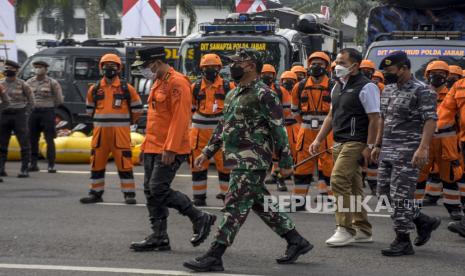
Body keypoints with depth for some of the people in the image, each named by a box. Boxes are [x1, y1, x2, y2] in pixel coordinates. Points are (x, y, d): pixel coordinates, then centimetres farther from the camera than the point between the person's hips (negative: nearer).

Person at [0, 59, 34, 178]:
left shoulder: (22, 84, -3)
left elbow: (31, 100, 3)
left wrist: (26, 113, -3)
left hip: (19, 115, -4)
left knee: (24, 143, -4)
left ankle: (25, 169, -1)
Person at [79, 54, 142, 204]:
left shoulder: (127, 88, 0)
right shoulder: (94, 89, 8)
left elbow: (137, 109, 7)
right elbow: (90, 109, 22)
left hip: (120, 132, -3)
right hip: (100, 131, 3)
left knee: (124, 163, -4)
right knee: (97, 162, 7)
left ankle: (129, 194, 1)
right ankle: (96, 193, 17)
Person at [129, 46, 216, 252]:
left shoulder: (176, 83, -15)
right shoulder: (158, 83, 17)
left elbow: (180, 118, -21)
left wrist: (170, 149, -24)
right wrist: (147, 144, 19)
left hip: (169, 150, -10)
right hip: (153, 148, 10)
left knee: (159, 189, -12)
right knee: (150, 191, 8)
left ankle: (200, 219, 2)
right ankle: (159, 238, 13)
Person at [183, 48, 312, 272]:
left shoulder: (263, 94, -11)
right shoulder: (233, 95, 16)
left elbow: (279, 130, -12)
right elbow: (222, 127, 23)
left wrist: (285, 162, -13)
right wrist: (207, 152, 17)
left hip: (253, 161, -9)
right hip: (239, 161, 9)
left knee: (235, 207, -9)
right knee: (261, 204, 15)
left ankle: (214, 257, -8)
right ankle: (296, 242, 25)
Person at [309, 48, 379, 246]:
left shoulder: (366, 87, -10)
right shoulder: (337, 87, 16)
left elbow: (374, 119, -13)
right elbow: (331, 116, 23)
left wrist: (369, 147, -17)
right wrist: (318, 139, 16)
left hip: (356, 143, -9)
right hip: (340, 143, 9)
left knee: (338, 180, -18)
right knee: (353, 185, 13)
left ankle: (345, 230, -12)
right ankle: (362, 230, 21)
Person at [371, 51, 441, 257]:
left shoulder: (421, 91, -10)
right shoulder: (388, 89, 16)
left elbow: (430, 120, -17)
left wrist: (423, 148, -26)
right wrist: (378, 145, 21)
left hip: (408, 153, -9)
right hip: (387, 152, 9)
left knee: (400, 196, -8)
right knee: (384, 193, 10)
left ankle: (403, 241, 2)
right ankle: (424, 222, 23)